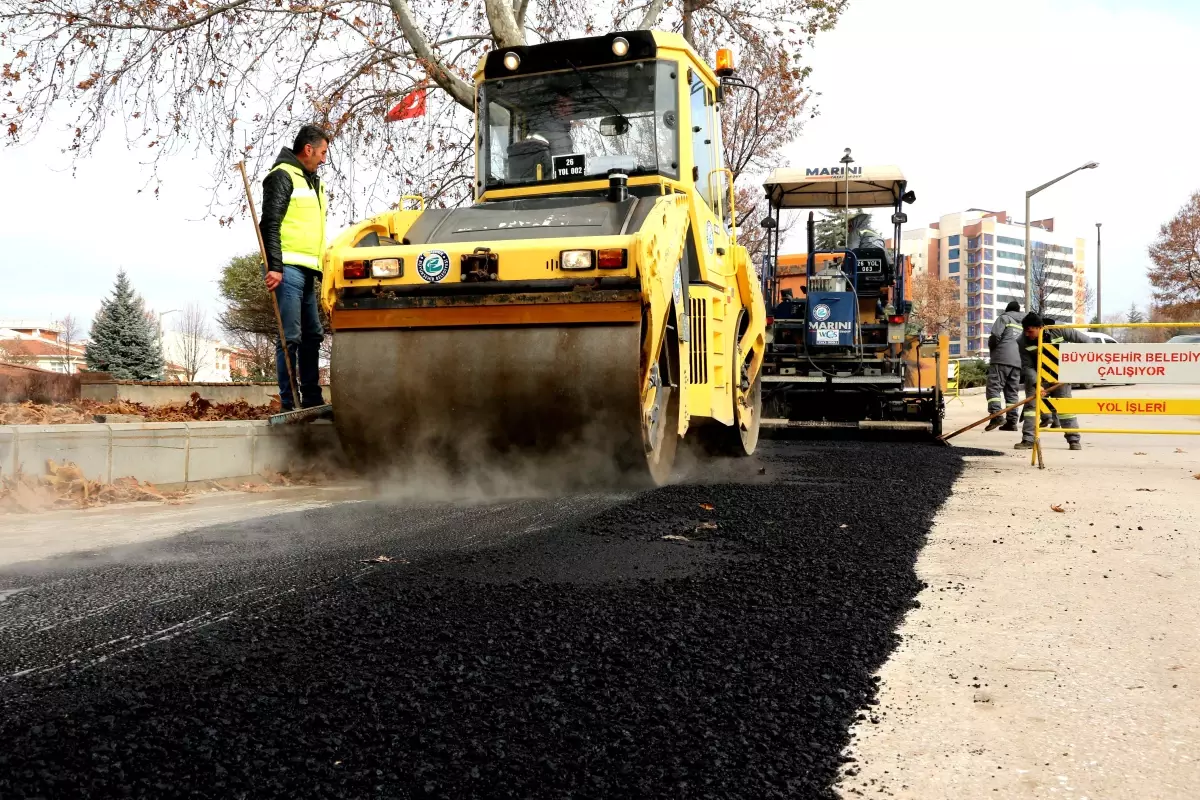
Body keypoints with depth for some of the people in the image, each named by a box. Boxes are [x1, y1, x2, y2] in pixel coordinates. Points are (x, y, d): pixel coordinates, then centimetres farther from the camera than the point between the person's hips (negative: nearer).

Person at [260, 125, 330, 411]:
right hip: (287, 269, -9)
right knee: (290, 337, -10)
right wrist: (274, 266, -21)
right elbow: (270, 224, -13)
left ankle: (312, 400, 18)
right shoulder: (282, 176, -3)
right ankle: (289, 404, -9)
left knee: (312, 335, 11)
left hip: (306, 272, 10)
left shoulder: (312, 182, 24)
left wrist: (322, 268, 21)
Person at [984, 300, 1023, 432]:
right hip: (1018, 361, 6)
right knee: (1012, 391, 7)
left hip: (1002, 358, -6)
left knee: (994, 387, -9)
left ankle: (996, 415, -26)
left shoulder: (1004, 318, 6)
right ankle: (1011, 421, 2)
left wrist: (992, 349, 10)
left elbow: (995, 336, -6)